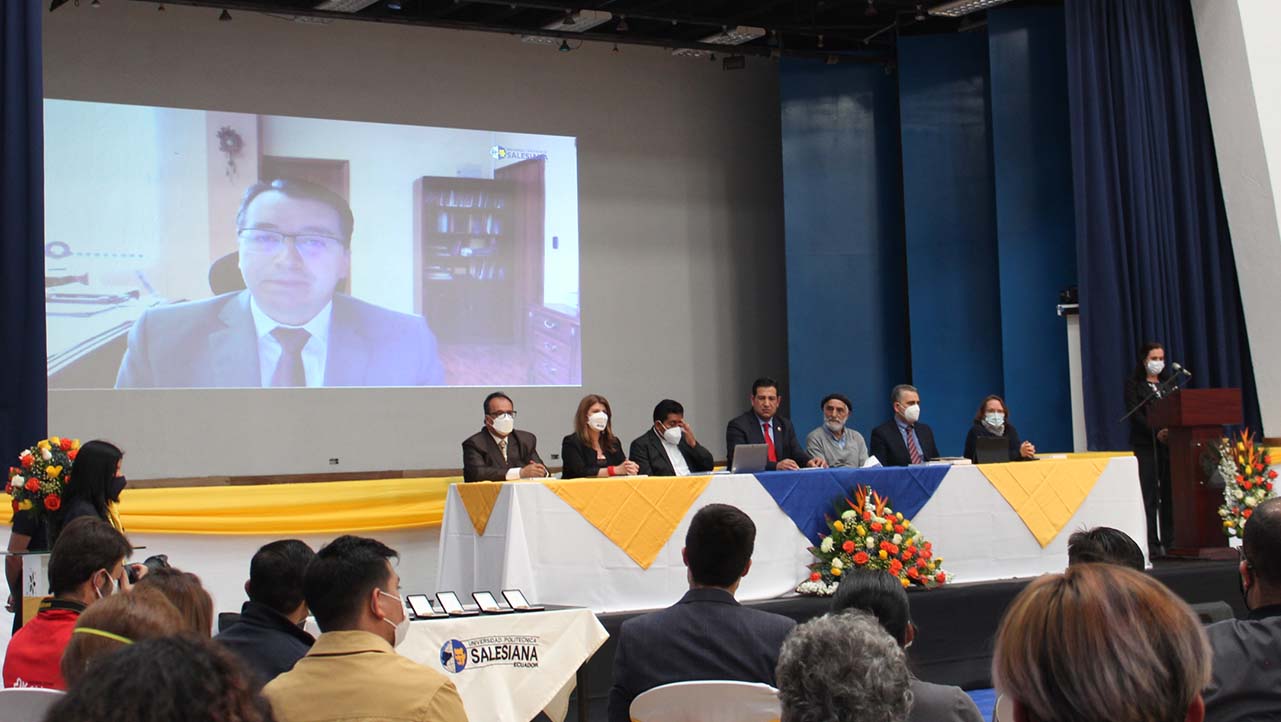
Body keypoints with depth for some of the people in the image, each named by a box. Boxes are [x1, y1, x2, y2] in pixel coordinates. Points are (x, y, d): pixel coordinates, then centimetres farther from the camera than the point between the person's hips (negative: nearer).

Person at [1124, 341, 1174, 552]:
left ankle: (1170, 540, 5)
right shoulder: (1134, 384, 3)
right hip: (1146, 444, -4)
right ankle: (1153, 544, -5)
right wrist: (1156, 432, -20)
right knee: (1151, 495, -5)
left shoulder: (1169, 383, 17)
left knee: (1170, 493, 1)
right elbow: (1135, 414, -7)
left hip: (1169, 442, 4)